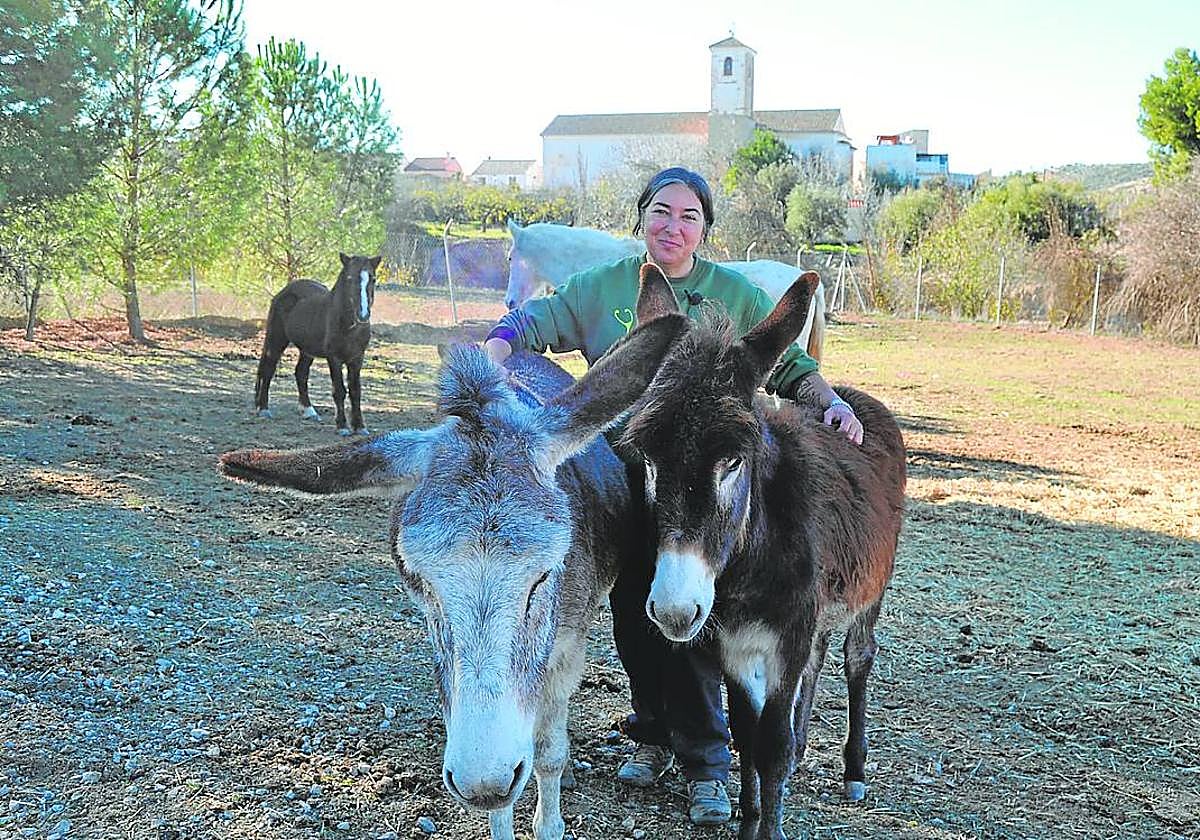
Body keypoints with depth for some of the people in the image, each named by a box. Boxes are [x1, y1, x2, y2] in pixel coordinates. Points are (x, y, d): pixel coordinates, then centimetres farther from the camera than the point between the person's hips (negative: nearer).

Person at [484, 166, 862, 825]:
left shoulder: (736, 295, 2)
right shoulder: (602, 287, 5)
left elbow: (789, 366, 7)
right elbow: (532, 322, 4)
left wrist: (831, 403, -10)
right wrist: (493, 356, -16)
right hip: (619, 479, 3)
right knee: (632, 616, 12)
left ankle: (705, 764, 8)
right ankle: (652, 736, 31)